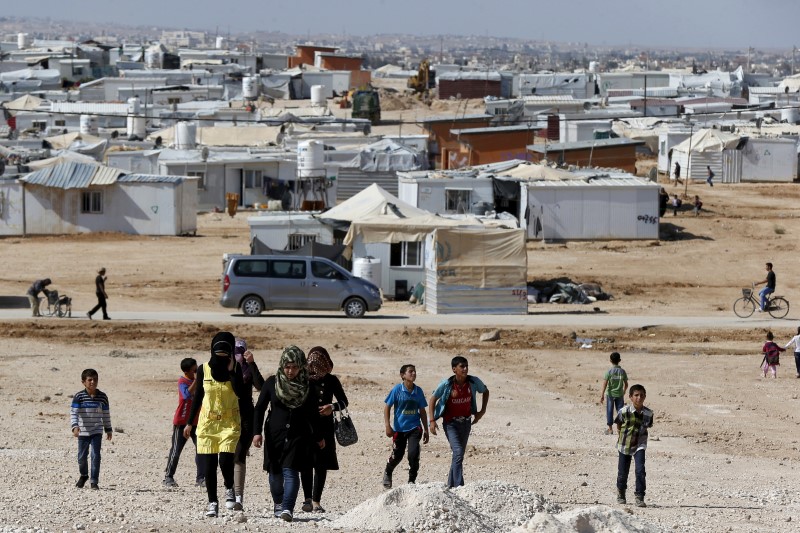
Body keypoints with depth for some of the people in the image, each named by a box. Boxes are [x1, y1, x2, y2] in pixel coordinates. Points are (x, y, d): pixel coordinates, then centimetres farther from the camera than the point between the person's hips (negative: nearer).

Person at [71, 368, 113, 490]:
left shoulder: (102, 397, 0)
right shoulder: (79, 397, -8)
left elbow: (106, 415, 10)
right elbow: (73, 413, -15)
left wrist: (108, 430, 13)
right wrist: (75, 427, -30)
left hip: (97, 432, 0)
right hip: (83, 432, 0)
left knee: (96, 456, -9)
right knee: (82, 456, 11)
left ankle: (94, 481, -3)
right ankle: (83, 475, 38)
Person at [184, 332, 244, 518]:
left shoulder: (235, 369, -2)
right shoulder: (204, 369, 1)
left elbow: (240, 393, -17)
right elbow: (198, 396, 9)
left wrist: (231, 371, -20)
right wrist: (189, 422, 10)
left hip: (229, 422, -2)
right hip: (207, 421, 2)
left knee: (225, 460, -17)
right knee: (209, 465, 0)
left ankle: (229, 488, 11)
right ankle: (212, 502, 9)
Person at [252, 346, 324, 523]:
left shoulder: (307, 386, 2)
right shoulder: (272, 382, 0)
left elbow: (312, 413, 12)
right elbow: (259, 408, 3)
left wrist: (318, 437, 19)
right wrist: (257, 432, -7)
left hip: (298, 435, -1)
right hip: (275, 434, 1)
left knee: (290, 471, -14)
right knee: (275, 471, 9)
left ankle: (287, 508, -22)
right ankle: (278, 503, 31)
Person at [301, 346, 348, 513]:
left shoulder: (331, 381, 4)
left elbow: (344, 402, 11)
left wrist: (333, 407, -9)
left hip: (324, 428, 1)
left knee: (321, 465, -2)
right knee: (306, 464, -1)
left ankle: (316, 501, 0)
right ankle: (308, 498, 9)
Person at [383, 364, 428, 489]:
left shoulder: (418, 391, 2)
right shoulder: (397, 390, -8)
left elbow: (422, 411, 11)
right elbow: (387, 407, -3)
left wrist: (426, 430, 11)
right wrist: (387, 426, -11)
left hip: (414, 428, 1)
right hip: (399, 428, -1)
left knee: (413, 454, -15)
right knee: (397, 455, 7)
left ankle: (412, 480, 1)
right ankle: (387, 473, 38)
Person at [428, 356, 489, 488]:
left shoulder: (474, 382, -9)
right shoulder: (447, 384, -18)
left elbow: (485, 392, 12)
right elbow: (432, 399, -6)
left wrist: (482, 411, 6)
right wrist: (432, 421, -12)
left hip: (466, 422, 4)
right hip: (450, 423, -4)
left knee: (460, 454, 12)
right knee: (458, 452, -19)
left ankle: (451, 485, 27)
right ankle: (459, 486, -20)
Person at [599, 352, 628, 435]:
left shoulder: (609, 371, -10)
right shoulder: (622, 371, -3)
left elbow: (605, 384, -14)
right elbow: (626, 384, 2)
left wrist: (602, 395, -10)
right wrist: (623, 392, 20)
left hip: (610, 394, -2)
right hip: (619, 394, 2)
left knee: (609, 411, 7)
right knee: (620, 411, 8)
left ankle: (610, 429, 10)